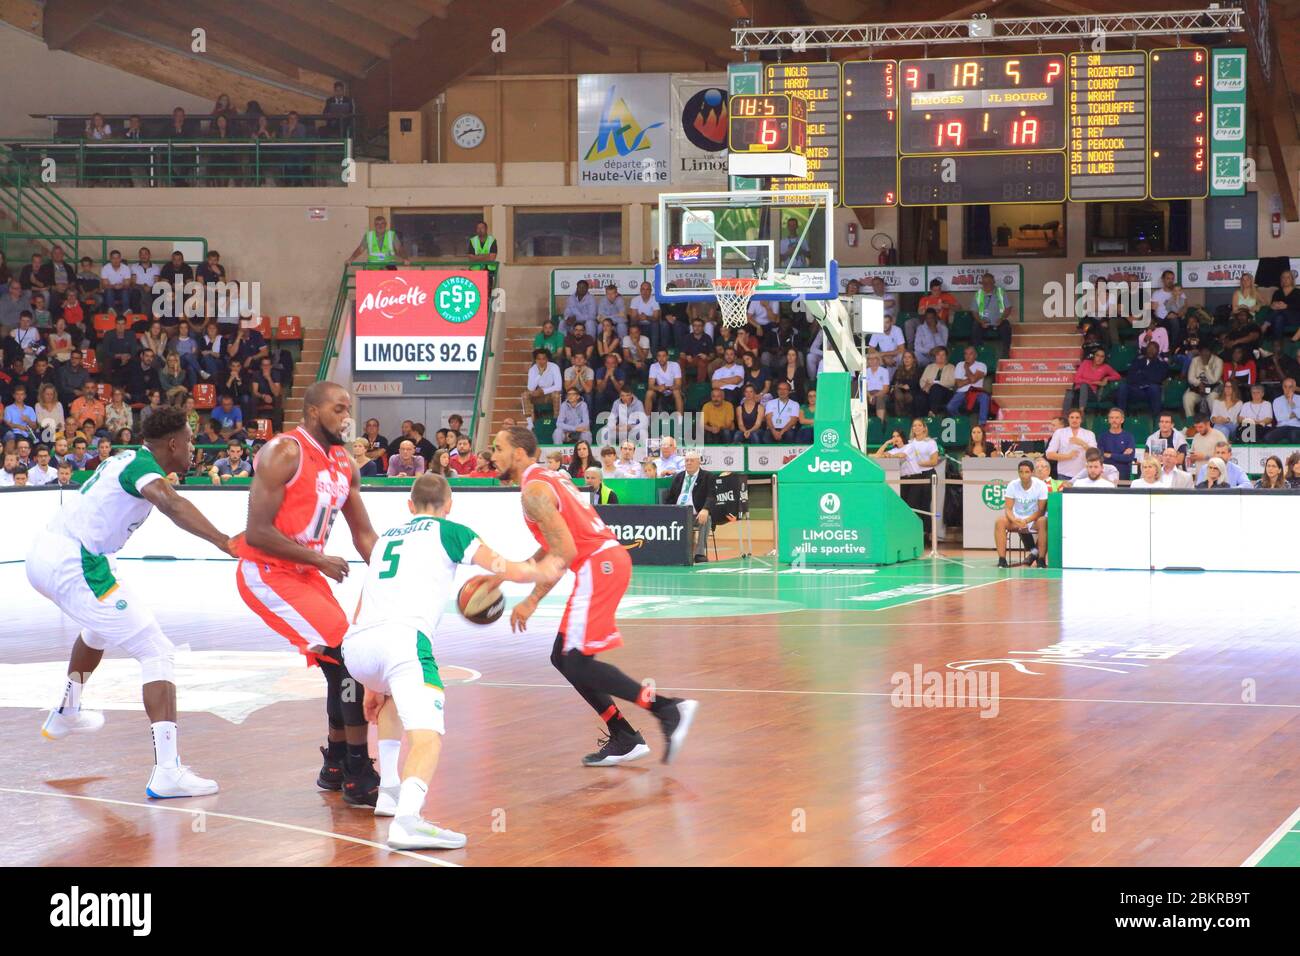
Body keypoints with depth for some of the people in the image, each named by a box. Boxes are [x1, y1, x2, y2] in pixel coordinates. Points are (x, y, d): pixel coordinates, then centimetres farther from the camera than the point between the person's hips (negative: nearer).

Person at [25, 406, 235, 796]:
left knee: (102, 627, 39)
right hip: (73, 564, -10)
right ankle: (167, 771, -24)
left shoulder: (126, 459, 17)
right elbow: (170, 504, -31)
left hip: (42, 555, 10)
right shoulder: (142, 464, -10)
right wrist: (222, 541, -41)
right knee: (157, 653, -11)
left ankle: (65, 714, 55)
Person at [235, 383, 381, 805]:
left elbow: (363, 534, 14)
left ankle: (336, 766, 26)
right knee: (347, 657, -17)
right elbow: (256, 532, -22)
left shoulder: (344, 464, 8)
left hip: (305, 572, 9)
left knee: (343, 663, 10)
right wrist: (319, 559, -19)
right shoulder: (283, 454, -18)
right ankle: (358, 777, -14)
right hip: (266, 573, -9)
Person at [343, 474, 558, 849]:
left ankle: (389, 790, 28)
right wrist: (542, 572, 39)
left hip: (354, 646, 6)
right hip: (401, 636, -6)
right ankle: (407, 819, -43)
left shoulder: (386, 537, 33)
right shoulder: (448, 531, 17)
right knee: (426, 731, -18)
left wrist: (372, 685, 43)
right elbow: (506, 570, 16)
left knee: (393, 695, 37)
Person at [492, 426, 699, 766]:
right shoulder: (551, 478, 20)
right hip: (610, 559, 10)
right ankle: (624, 738, 12)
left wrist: (531, 601, -16)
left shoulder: (534, 490, -11)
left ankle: (667, 709, -15)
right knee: (563, 658, 14)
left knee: (577, 664, -10)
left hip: (598, 566, -10)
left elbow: (565, 551, -19)